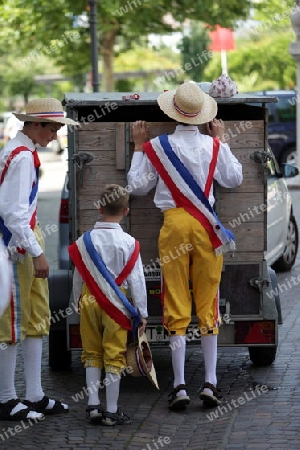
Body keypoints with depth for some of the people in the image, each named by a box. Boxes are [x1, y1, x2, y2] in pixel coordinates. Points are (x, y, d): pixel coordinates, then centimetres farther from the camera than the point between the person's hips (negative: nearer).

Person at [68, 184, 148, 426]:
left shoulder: (84, 241, -1)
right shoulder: (128, 243, -10)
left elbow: (78, 278, 6)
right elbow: (136, 280, -7)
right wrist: (142, 313, 0)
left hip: (89, 300, 3)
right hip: (116, 304, -3)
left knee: (92, 354, 14)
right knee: (114, 357, 2)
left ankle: (93, 405, 12)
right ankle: (112, 411, 4)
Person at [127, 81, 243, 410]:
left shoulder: (156, 146, -3)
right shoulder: (213, 145, 0)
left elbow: (138, 186, 7)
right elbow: (234, 179, 14)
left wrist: (138, 147, 16)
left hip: (174, 225, -1)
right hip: (206, 226, 1)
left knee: (176, 308, 2)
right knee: (208, 305, 7)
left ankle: (179, 386, -1)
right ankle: (210, 383, 5)